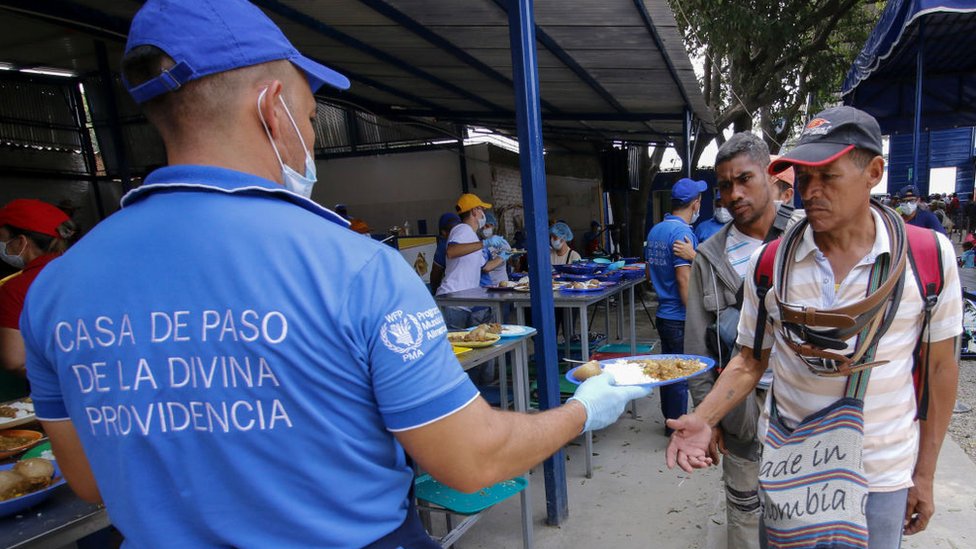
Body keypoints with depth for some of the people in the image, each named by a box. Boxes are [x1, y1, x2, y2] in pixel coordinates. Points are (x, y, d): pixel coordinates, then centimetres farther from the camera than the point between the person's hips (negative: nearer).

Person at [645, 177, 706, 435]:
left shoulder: (655, 231, 10)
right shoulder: (683, 232, -17)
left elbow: (649, 273, 17)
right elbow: (684, 279, -22)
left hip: (664, 314, 8)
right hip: (679, 317, -8)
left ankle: (670, 420, 32)